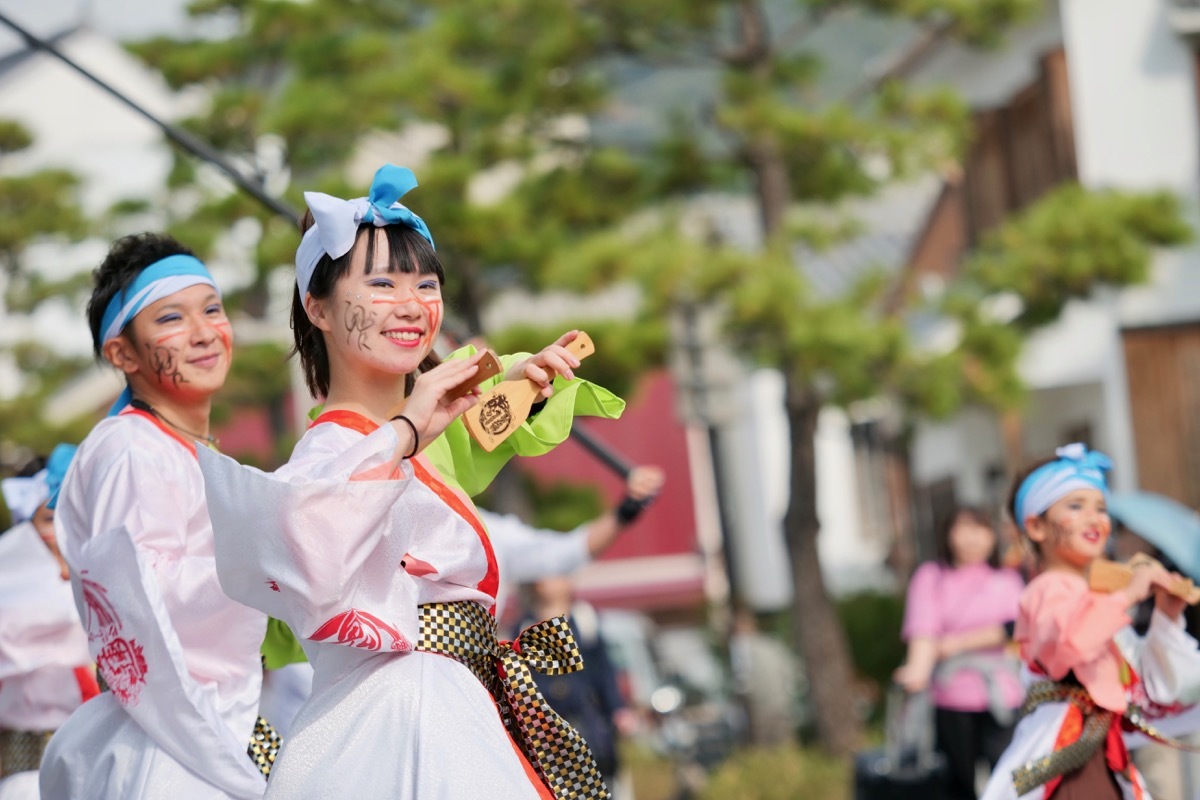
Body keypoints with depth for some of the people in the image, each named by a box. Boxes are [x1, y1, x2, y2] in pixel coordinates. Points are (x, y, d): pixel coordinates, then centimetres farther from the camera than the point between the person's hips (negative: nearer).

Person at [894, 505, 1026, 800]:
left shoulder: (1007, 580, 12)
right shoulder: (931, 576, 7)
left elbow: (1014, 629, -3)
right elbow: (923, 629, -8)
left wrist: (959, 643, -8)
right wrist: (919, 667, -26)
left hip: (1001, 694, 0)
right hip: (953, 695, 0)